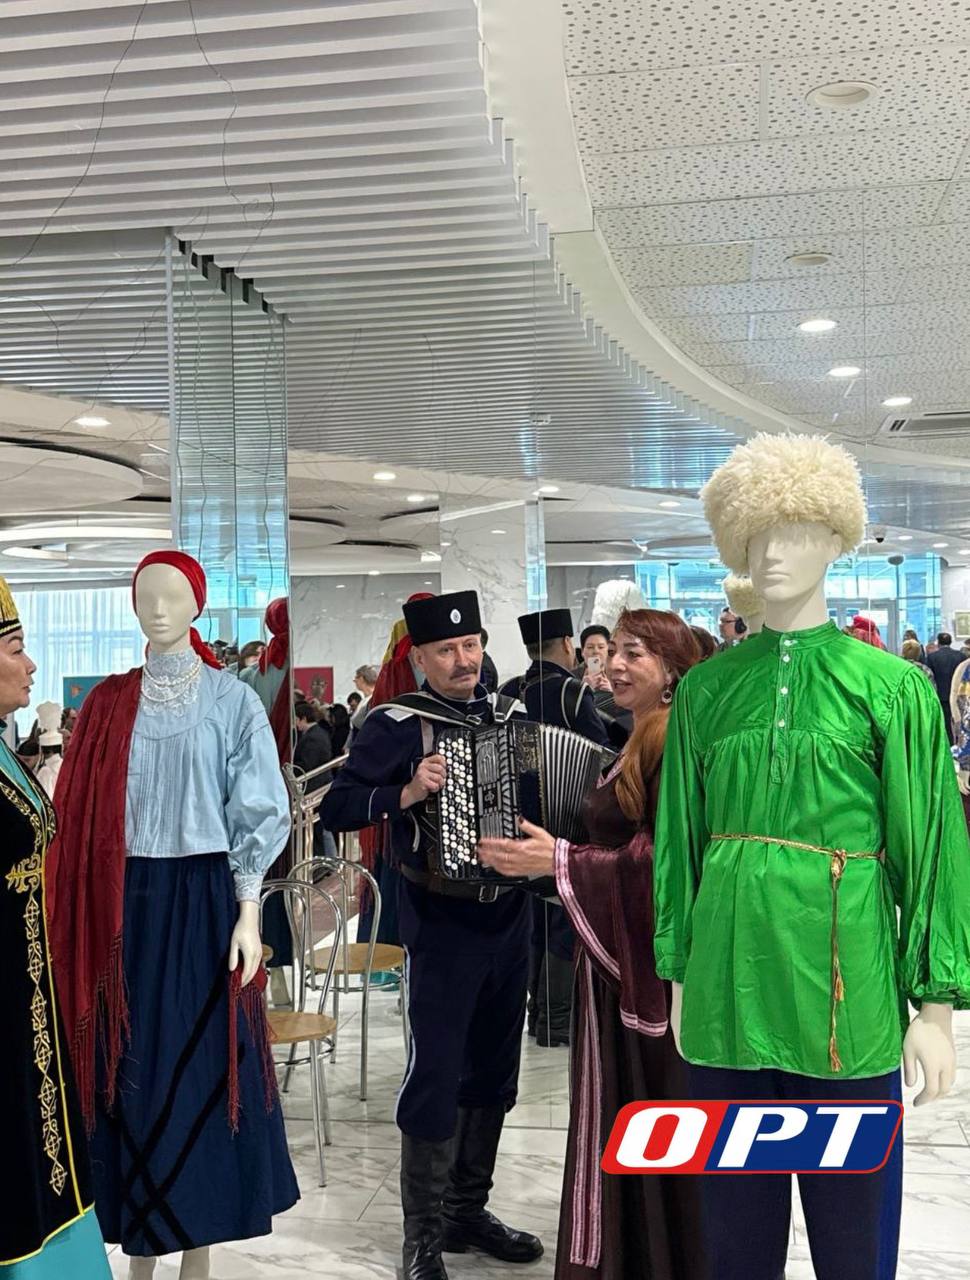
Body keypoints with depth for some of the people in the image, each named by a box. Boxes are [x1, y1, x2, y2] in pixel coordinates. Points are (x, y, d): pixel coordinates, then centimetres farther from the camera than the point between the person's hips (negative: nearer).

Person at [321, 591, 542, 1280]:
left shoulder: (512, 713, 7)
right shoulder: (397, 724, -10)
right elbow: (336, 808, -15)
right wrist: (406, 794, -28)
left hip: (511, 917, 6)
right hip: (443, 924, -6)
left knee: (493, 1070, 15)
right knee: (436, 1075, -2)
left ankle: (469, 1210, 30)